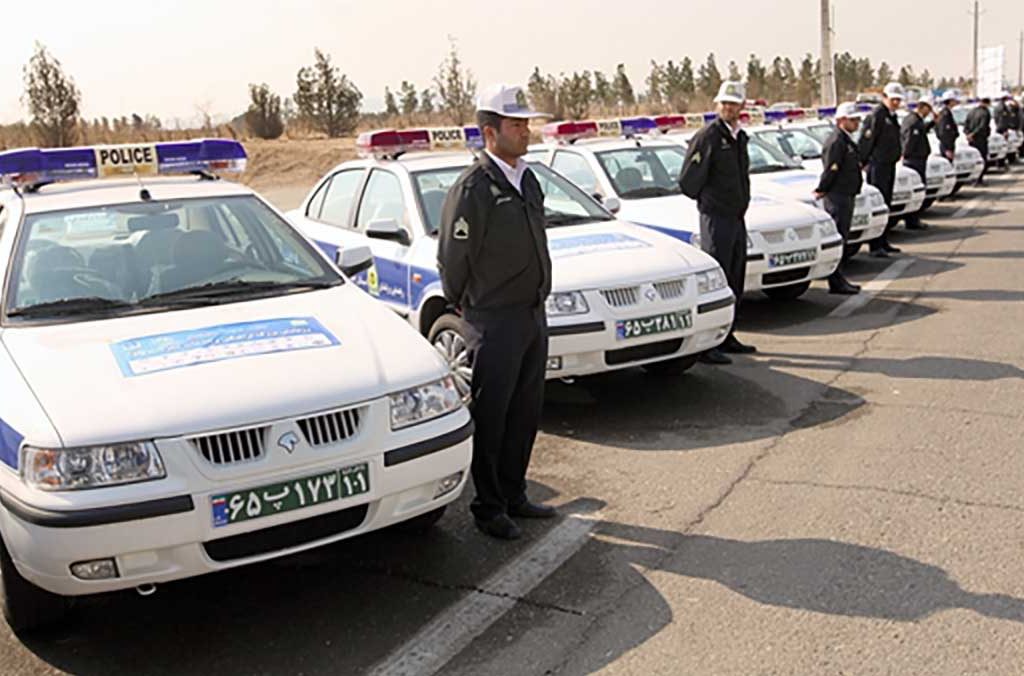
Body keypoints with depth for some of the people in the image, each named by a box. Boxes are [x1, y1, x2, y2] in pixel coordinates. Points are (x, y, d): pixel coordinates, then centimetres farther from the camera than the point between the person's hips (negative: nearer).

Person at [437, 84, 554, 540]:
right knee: (490, 418, 3)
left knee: (525, 414, 15)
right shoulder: (473, 188, -15)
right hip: (495, 322, -8)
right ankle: (488, 508, 16)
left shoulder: (528, 180, 11)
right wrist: (468, 309, 1)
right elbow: (453, 260, -11)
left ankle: (513, 495, 29)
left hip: (533, 314, 8)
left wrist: (536, 300, 17)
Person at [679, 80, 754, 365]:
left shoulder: (740, 137, 15)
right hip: (716, 217, -8)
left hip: (737, 217, 9)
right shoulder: (708, 136, -11)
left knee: (735, 281, 13)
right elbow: (688, 180, -10)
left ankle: (726, 336, 23)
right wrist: (706, 199, 4)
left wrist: (741, 205, 15)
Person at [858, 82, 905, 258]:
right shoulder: (876, 115, -12)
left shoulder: (892, 116, 18)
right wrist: (863, 161, -17)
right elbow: (867, 139, -16)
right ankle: (875, 246, -9)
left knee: (886, 205, 14)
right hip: (878, 165, -10)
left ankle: (883, 242, 21)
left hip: (889, 164, 10)